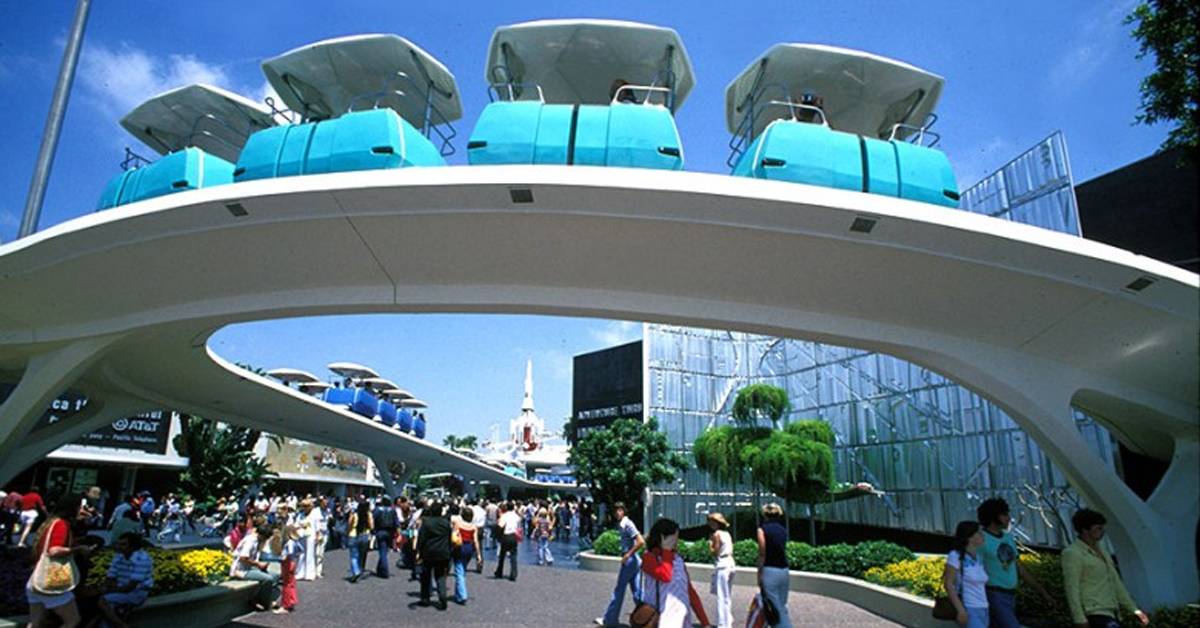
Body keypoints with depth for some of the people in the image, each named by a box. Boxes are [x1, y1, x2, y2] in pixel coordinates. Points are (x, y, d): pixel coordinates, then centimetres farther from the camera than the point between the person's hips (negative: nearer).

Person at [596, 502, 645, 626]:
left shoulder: (628, 524, -17)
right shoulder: (621, 525, 11)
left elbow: (641, 542, -23)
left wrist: (628, 555, -20)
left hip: (630, 561, -9)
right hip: (633, 561, 9)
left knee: (619, 590, 1)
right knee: (636, 591, 11)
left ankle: (609, 619, 11)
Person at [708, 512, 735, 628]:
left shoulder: (717, 534, -10)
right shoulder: (727, 533, 13)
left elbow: (715, 552, -13)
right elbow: (731, 551, 14)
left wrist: (710, 543, -1)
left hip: (721, 567, -9)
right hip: (730, 565, 9)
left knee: (721, 597, -5)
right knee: (727, 597, 17)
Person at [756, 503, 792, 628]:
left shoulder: (763, 529, -7)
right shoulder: (783, 529, 11)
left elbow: (762, 554, -10)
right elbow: (782, 548, 6)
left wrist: (759, 575, -5)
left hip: (770, 570, -6)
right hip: (784, 570, 6)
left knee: (774, 608, -1)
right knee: (782, 607, 16)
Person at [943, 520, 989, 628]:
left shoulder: (978, 557, 9)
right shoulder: (956, 556, -13)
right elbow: (948, 584, -15)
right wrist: (961, 610, -20)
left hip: (982, 610, 8)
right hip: (968, 610, -8)